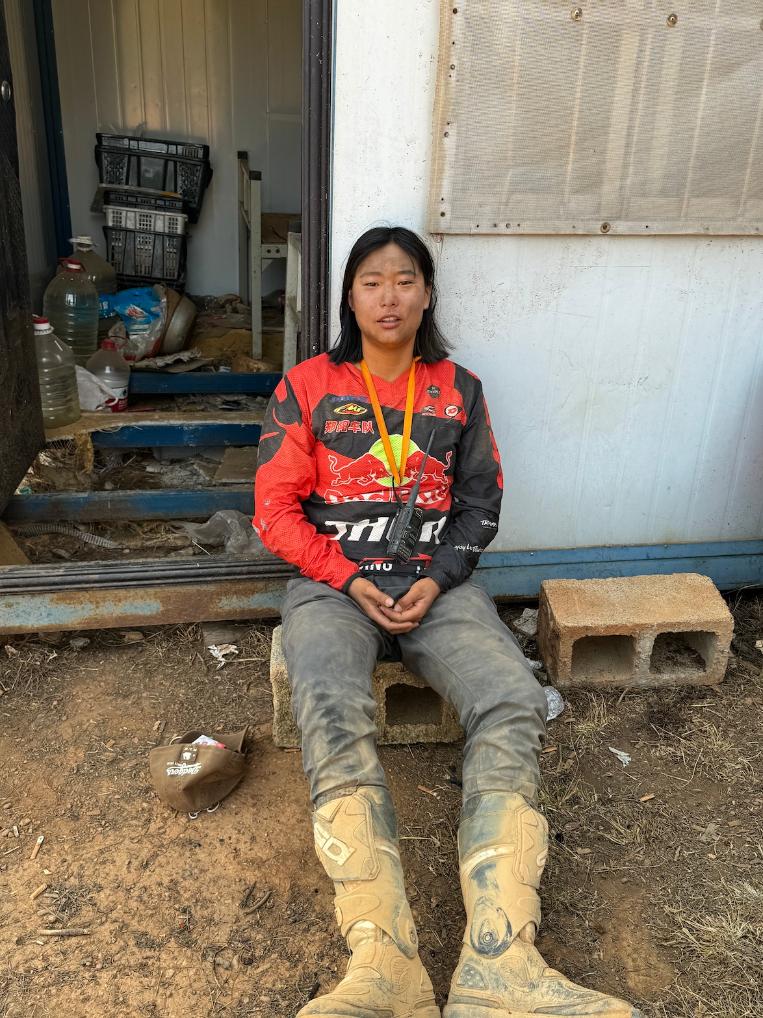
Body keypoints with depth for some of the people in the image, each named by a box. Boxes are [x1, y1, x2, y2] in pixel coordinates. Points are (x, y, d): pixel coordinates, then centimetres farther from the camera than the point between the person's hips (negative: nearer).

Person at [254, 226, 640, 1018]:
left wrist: (437, 579, -6)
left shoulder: (459, 390, 11)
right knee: (331, 715, -32)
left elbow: (480, 505, 11)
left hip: (436, 583, 2)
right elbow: (275, 511, 1)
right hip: (334, 585, -1)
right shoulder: (307, 386, 5)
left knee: (514, 701, -26)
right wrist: (350, 581, -10)